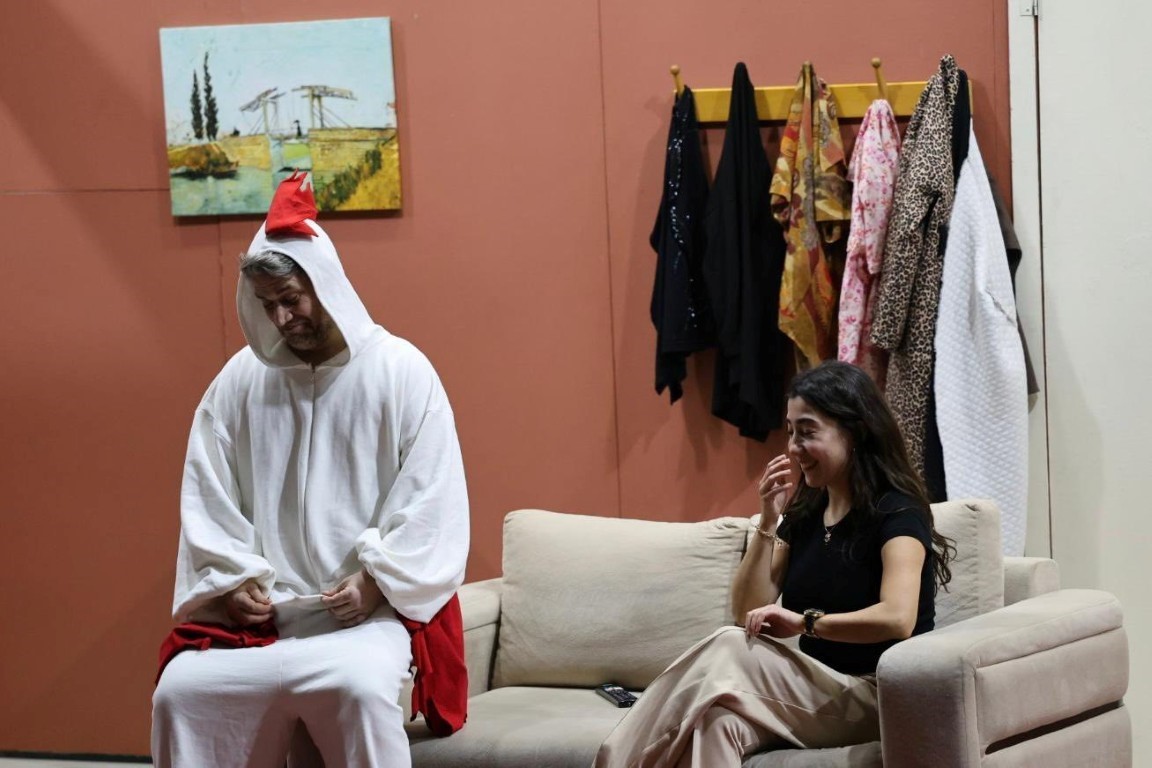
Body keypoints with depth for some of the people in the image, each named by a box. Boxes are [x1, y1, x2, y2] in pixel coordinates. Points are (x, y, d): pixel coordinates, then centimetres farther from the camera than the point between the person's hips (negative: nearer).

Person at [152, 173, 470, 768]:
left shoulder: (401, 370, -2)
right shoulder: (239, 380, 8)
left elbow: (433, 500, -4)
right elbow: (205, 498, 11)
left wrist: (375, 579, -14)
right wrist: (232, 580, -4)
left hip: (370, 610, -3)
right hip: (258, 612, 4)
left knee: (360, 686, -35)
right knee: (178, 691, -21)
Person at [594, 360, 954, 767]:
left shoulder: (896, 513, -9)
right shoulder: (805, 512, 13)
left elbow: (898, 618, -27)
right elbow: (747, 613, 8)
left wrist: (804, 621, -20)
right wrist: (768, 522, -2)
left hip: (877, 697, -6)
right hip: (817, 692, 6)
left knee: (731, 650, -28)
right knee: (718, 723, -29)